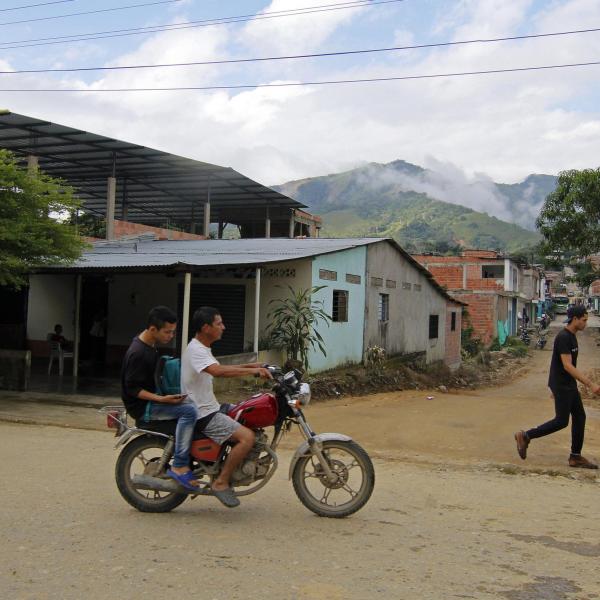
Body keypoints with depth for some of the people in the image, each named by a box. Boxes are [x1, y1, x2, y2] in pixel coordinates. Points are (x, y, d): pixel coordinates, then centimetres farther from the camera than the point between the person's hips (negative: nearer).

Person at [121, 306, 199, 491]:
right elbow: (132, 388, -22)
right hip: (142, 407, -10)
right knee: (189, 410, -26)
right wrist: (162, 399, -28)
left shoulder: (150, 344, 8)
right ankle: (179, 467, -23)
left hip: (153, 398, 10)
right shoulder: (138, 353, -23)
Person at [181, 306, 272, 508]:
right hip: (203, 415, -11)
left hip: (209, 408, 11)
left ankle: (227, 472, 26)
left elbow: (220, 368, 28)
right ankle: (221, 482, -11)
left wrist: (249, 366, 17)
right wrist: (253, 371, -35)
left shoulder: (202, 348, 14)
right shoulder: (195, 350, -20)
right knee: (247, 437, -23)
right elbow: (218, 371, -37)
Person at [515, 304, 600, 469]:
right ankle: (525, 436, 4)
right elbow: (567, 366, -25)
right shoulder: (563, 337, -19)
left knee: (579, 417, 8)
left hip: (569, 385, 10)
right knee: (561, 421, -5)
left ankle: (575, 457, 14)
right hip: (561, 385, -9)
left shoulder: (572, 337, 12)